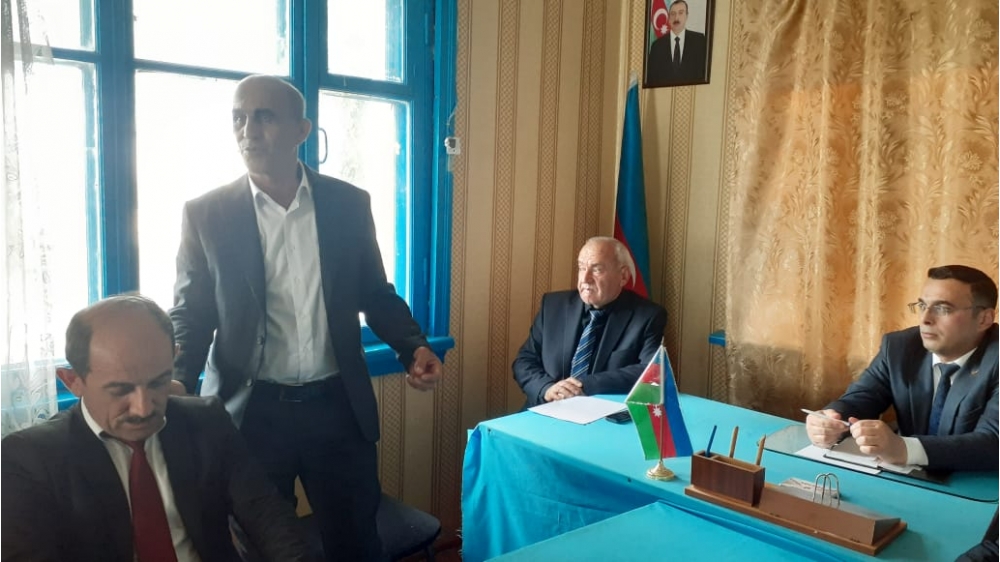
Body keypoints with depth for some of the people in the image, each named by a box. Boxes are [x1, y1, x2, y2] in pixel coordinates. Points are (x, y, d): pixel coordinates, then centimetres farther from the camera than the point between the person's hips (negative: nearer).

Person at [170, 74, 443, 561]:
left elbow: (376, 295, 8)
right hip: (251, 412, 0)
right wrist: (178, 385, -15)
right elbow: (190, 314, 2)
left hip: (338, 407, 1)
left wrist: (413, 348, -7)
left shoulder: (349, 204, 1)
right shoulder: (206, 214, -2)